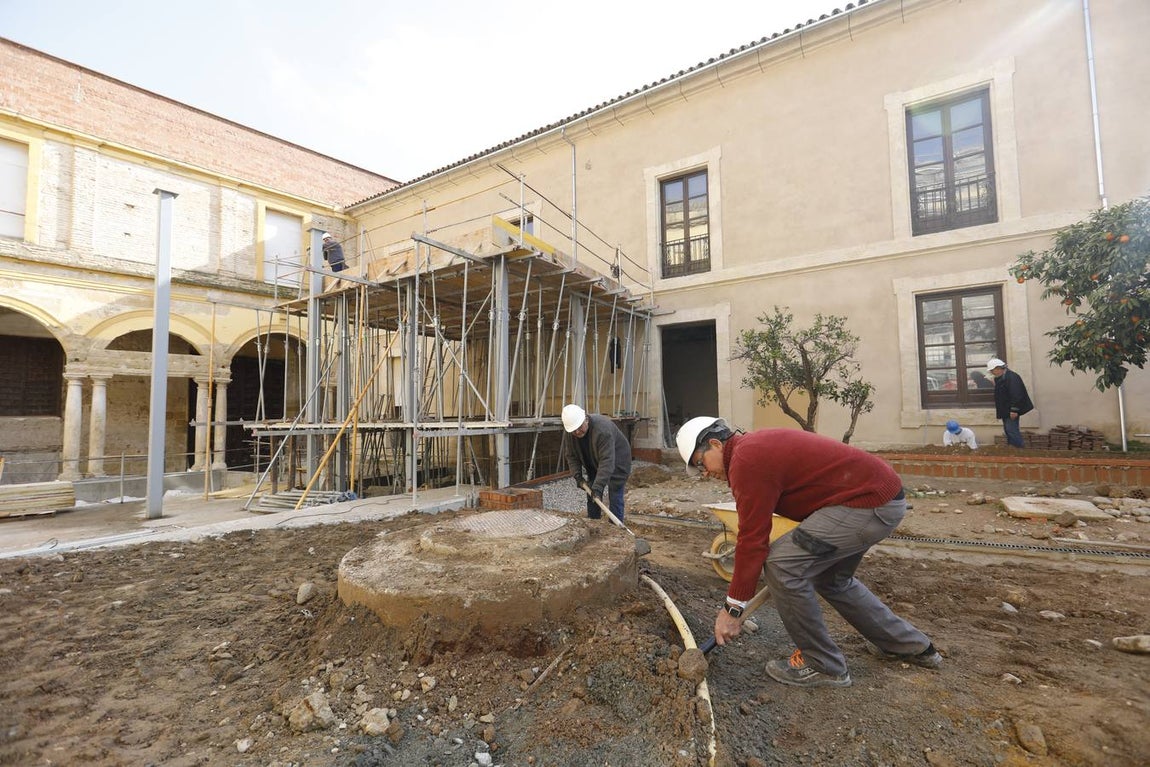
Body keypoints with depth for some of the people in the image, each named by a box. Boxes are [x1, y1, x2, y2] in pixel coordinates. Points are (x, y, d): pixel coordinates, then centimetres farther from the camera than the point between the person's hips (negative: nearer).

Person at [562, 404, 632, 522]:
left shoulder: (603, 429, -39)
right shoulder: (572, 433, -15)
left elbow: (607, 461, -43)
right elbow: (571, 456, -5)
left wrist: (598, 486, -47)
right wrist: (578, 476, -19)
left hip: (616, 462, -7)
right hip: (594, 464, 7)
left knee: (614, 495, -9)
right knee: (591, 494, 10)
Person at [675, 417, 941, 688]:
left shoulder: (745, 462, -17)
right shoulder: (758, 445, 13)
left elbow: (751, 540, -17)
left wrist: (732, 609, -8)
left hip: (870, 503, -11)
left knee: (781, 564, -12)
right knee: (831, 578, 25)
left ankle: (822, 666, 6)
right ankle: (911, 645, 41)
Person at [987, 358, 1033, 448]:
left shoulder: (1011, 377, -20)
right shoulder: (999, 378, 12)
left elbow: (1016, 395, -25)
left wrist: (1014, 410, -25)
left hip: (1011, 411, -10)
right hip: (1005, 410, 10)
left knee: (1011, 429, -10)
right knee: (1007, 430, 15)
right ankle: (1010, 447, 23)